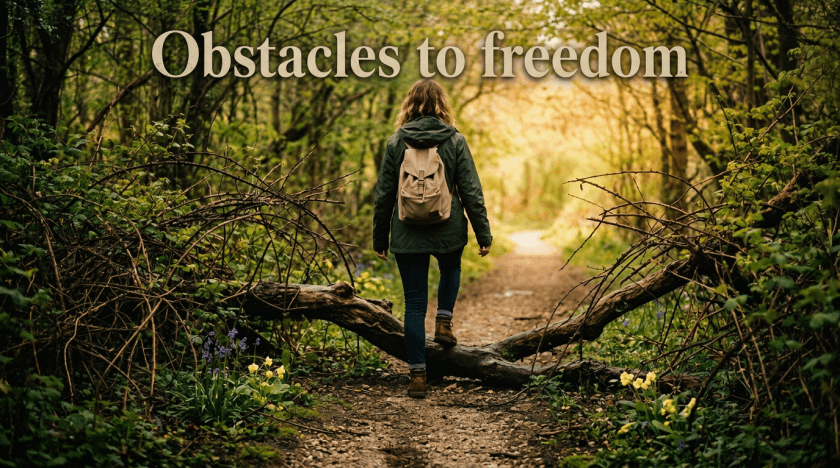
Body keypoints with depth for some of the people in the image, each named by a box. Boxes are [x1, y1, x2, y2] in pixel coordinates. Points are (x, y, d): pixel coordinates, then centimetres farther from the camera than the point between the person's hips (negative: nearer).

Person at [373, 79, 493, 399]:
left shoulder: (396, 143, -2)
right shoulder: (455, 141, -4)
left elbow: (383, 195, 0)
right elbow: (471, 191, -4)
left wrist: (379, 238, 10)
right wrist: (483, 234, 4)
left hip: (408, 235, 0)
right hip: (448, 232, 0)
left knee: (415, 303, 7)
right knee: (450, 270, 34)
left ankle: (417, 374, 7)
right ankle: (444, 321, 17)